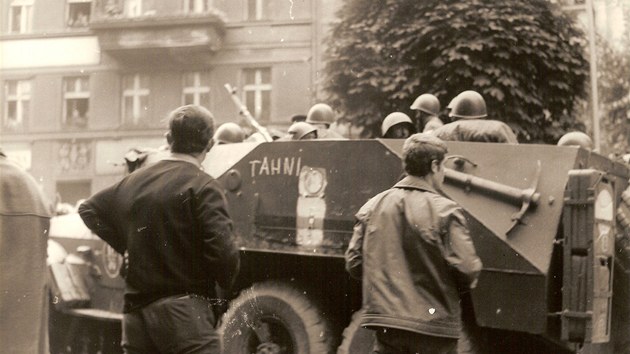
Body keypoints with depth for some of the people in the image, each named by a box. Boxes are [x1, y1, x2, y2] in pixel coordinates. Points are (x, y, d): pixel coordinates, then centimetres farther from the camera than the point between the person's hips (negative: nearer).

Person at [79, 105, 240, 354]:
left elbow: (88, 209, 25)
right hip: (184, 313, -7)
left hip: (136, 310, 7)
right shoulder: (202, 188, -11)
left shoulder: (134, 181, 10)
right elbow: (223, 252, -19)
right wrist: (225, 284, 1)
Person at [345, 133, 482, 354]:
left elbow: (354, 263, 4)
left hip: (384, 320, 4)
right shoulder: (445, 212, -11)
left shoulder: (372, 207, 2)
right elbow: (466, 268, -15)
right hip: (433, 325, -4)